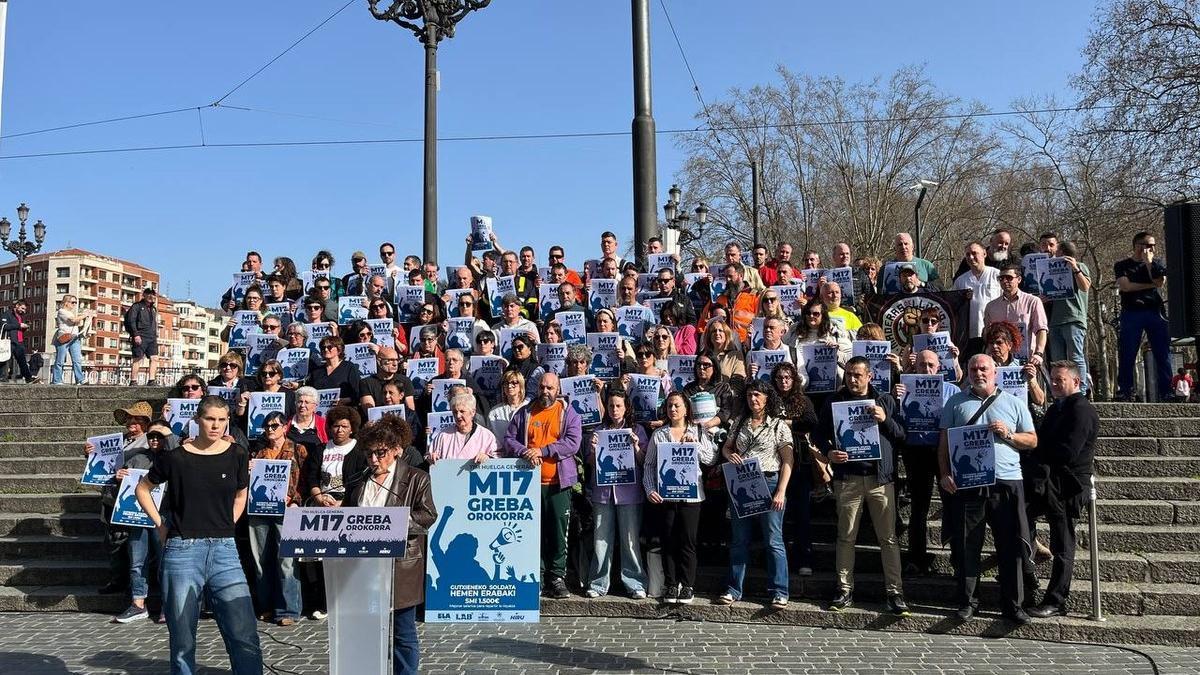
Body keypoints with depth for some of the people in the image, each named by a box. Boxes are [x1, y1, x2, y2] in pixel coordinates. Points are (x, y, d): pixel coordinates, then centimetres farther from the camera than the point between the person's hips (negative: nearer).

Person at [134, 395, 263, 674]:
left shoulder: (237, 455, 2)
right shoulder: (176, 457, -2)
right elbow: (143, 489, 13)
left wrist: (224, 527, 9)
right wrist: (160, 524, 5)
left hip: (223, 550, 1)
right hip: (182, 551, -1)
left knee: (244, 637, -6)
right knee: (183, 640, 6)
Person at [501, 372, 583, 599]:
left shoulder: (568, 413, 5)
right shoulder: (524, 413, 12)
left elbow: (573, 443, -8)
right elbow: (509, 440, 6)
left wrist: (542, 450, -14)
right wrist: (525, 453, -13)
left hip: (558, 483, -2)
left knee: (558, 531, 1)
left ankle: (557, 577, 9)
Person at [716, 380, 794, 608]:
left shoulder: (779, 425, -1)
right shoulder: (739, 423, 11)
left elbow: (787, 461, -4)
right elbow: (725, 447, 19)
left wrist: (781, 491, -12)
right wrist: (730, 455, -6)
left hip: (769, 483, -4)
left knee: (774, 541, -1)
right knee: (739, 540, 9)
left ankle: (779, 592, 7)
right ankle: (734, 589, 17)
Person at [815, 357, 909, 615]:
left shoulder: (884, 400, 8)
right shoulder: (834, 401, 7)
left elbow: (902, 435, 7)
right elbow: (820, 434, 8)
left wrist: (885, 420, -11)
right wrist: (829, 452, -11)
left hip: (880, 477, 0)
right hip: (847, 477, 0)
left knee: (888, 537, 1)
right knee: (846, 536, 6)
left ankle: (894, 591, 9)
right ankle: (845, 589, 16)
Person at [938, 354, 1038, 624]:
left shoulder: (1014, 404, 11)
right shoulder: (956, 403, 11)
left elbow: (1032, 440, 12)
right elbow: (944, 441, 8)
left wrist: (1008, 434, -7)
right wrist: (944, 474, -3)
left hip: (1007, 483, 0)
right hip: (967, 484, 0)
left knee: (1010, 546, 3)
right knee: (967, 546, 4)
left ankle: (1012, 604, 15)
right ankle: (967, 602, 15)